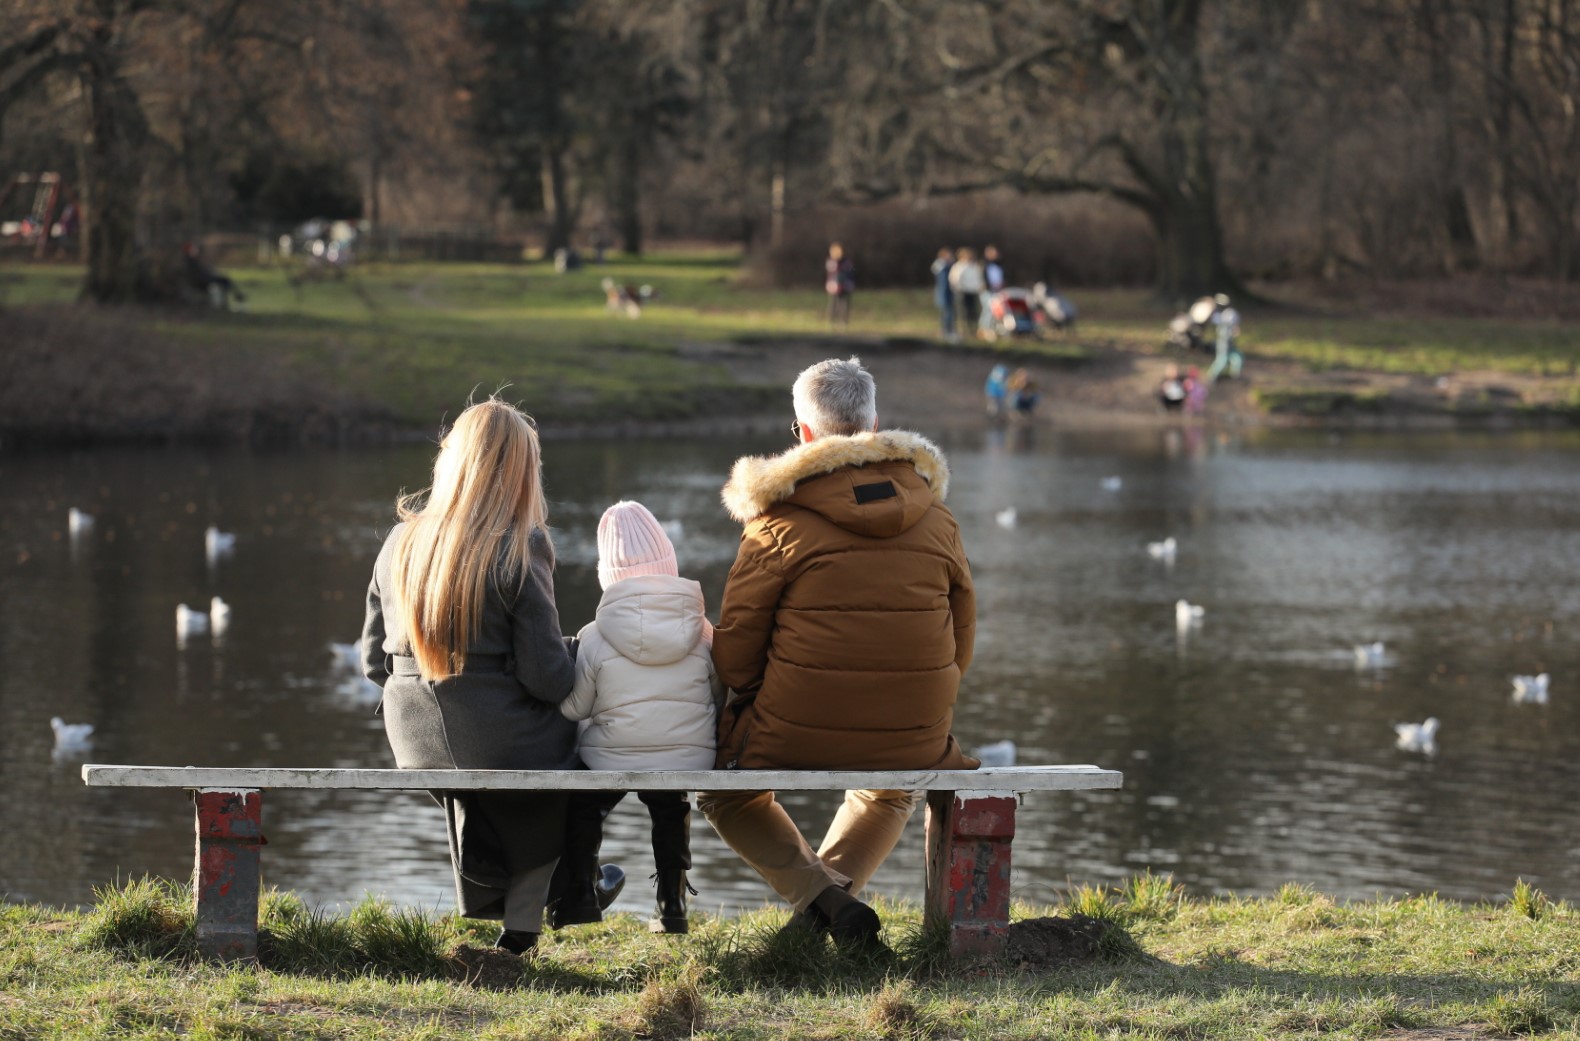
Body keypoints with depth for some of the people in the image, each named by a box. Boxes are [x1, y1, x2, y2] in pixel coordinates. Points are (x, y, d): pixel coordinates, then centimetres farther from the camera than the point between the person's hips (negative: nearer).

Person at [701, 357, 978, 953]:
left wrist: (762, 701, 12)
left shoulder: (779, 523, -11)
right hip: (914, 740, 4)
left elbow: (734, 652, -8)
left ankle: (819, 894, 4)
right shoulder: (937, 519, 1)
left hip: (797, 737, -4)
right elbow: (960, 638, 8)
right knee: (893, 790, 40)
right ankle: (835, 884, 17)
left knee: (725, 792, 28)